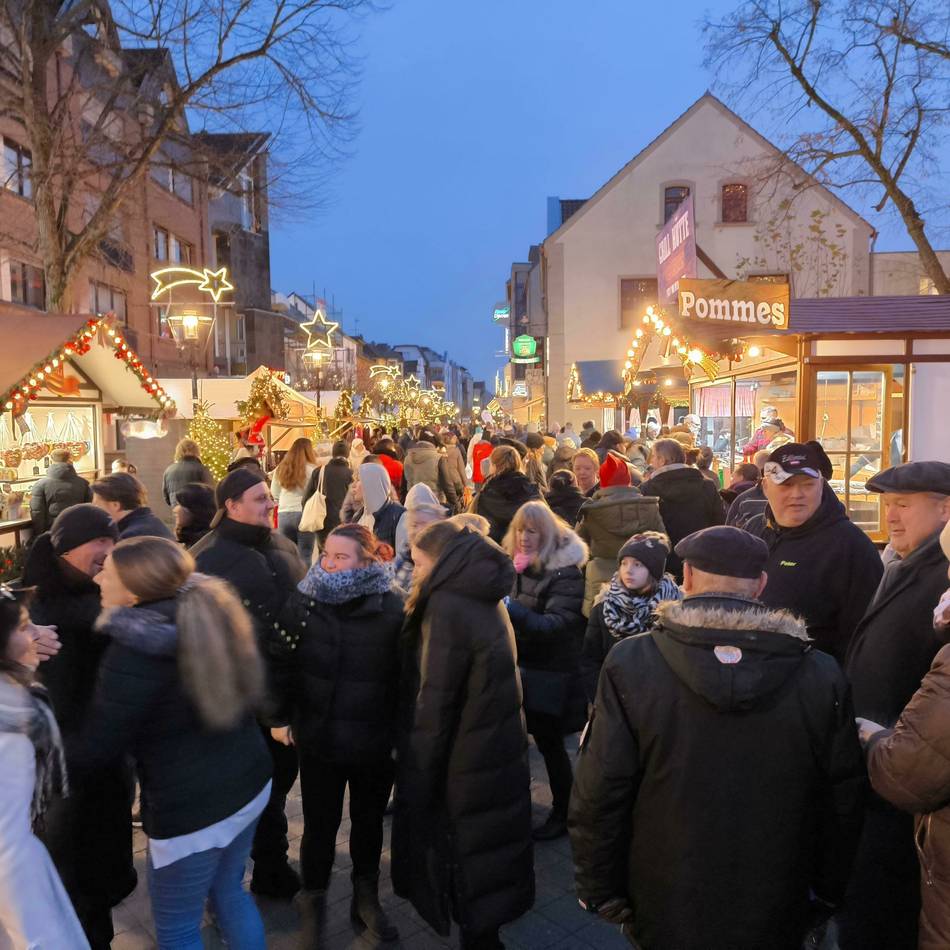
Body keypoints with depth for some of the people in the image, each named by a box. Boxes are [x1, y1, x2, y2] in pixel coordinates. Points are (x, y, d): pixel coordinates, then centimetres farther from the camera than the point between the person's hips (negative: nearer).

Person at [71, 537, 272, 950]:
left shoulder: (133, 652, -24)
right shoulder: (212, 614, -4)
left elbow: (96, 748, -14)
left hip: (191, 809, -7)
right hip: (250, 782, 7)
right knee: (229, 892, 29)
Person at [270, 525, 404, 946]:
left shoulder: (393, 608, -15)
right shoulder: (303, 602, -9)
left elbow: (407, 674, -11)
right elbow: (283, 663, 0)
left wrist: (403, 731, -7)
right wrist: (279, 717, 1)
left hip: (376, 740, 0)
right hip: (318, 737, 1)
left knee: (369, 821, 19)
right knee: (320, 824, 14)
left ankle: (367, 898, 42)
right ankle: (313, 905, 39)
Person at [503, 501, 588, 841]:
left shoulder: (565, 571, -16)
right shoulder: (512, 563, 4)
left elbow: (558, 623, -26)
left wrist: (512, 610, -38)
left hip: (550, 672, -6)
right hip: (518, 664, 6)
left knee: (549, 743, 5)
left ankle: (562, 813, 25)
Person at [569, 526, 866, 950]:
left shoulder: (630, 664, -20)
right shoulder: (822, 675, -14)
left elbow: (597, 798, -17)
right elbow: (844, 801, -4)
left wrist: (599, 892, -1)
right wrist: (826, 895, 12)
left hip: (663, 912, -1)